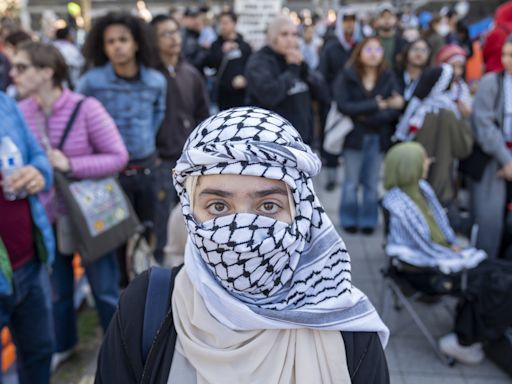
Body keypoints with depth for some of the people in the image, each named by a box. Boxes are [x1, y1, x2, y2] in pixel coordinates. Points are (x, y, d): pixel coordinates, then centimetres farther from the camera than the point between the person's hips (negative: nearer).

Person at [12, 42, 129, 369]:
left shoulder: (86, 108, -19)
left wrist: (70, 164, -26)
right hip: (47, 215, 4)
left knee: (105, 290, 12)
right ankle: (63, 345, 47)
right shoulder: (20, 112, -7)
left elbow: (119, 157, -18)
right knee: (56, 290, 22)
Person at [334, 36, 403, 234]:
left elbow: (395, 108, -7)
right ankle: (349, 220, 21)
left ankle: (368, 220, 21)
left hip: (378, 137, 2)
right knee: (352, 182, 7)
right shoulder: (346, 77, -4)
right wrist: (376, 105, -17)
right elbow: (343, 105, -16)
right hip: (354, 136, -1)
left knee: (372, 183, 8)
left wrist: (368, 117, -18)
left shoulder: (388, 77, 1)